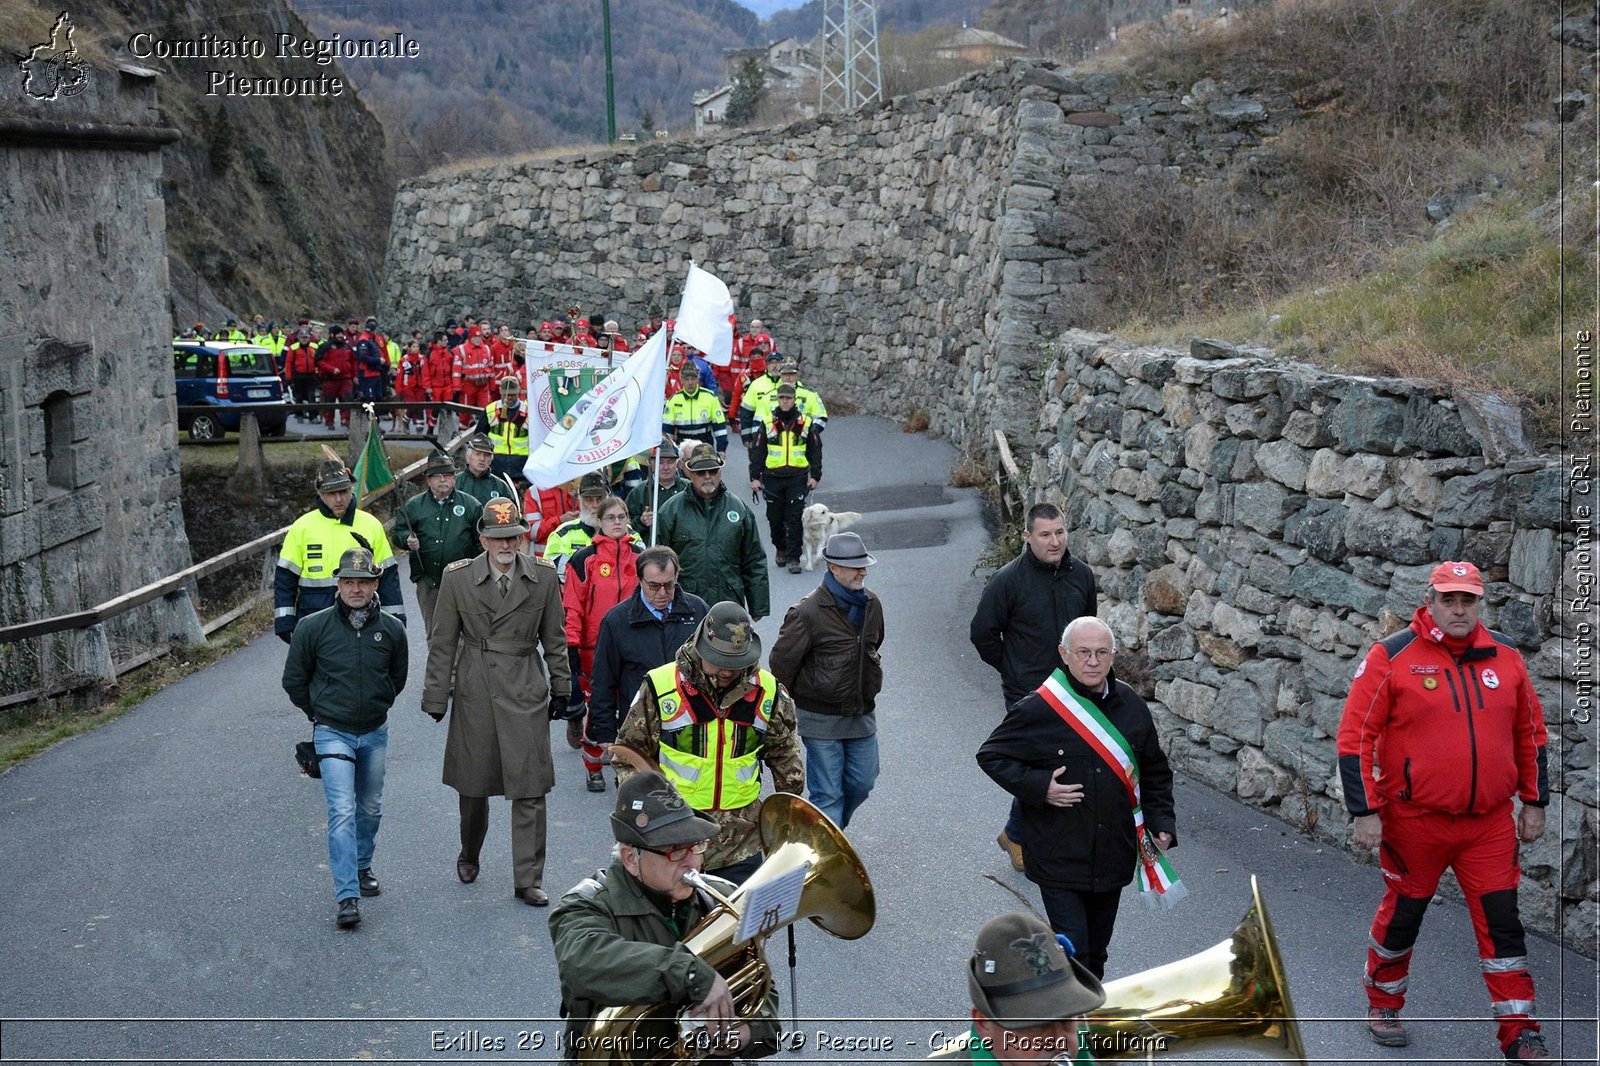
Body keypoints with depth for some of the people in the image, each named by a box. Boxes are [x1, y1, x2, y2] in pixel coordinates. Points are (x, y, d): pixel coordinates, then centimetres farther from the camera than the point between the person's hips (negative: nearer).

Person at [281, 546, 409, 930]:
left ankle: (361, 866, 41)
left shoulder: (392, 631, -7)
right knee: (342, 811, -13)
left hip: (375, 732, 3)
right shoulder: (313, 628, -14)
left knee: (371, 808, 17)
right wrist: (321, 712, 10)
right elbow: (294, 680, 2)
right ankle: (347, 897, -13)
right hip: (332, 733, -3)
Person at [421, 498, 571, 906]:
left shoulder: (543, 576, -1)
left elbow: (554, 639, 8)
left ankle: (528, 880, 6)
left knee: (530, 788, -3)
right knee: (473, 783, 12)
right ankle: (468, 856, 38)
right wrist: (436, 696, 2)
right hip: (474, 691, 0)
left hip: (525, 690, 0)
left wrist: (561, 688, 10)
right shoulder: (457, 578, -3)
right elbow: (442, 643, 2)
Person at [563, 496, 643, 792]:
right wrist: (571, 646, -11)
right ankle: (594, 770, 18)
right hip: (594, 647, -3)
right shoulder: (585, 558, -5)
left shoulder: (639, 556, 7)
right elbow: (572, 606, -6)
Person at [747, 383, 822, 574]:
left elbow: (815, 450, 10)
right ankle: (780, 549, 31)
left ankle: (794, 557, -1)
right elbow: (757, 450, 5)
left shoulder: (805, 422, 4)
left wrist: (815, 476, 5)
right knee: (775, 518, 9)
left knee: (795, 519, -5)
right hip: (772, 477, 1)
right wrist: (755, 476, 1)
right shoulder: (767, 422, 3)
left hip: (798, 477, -1)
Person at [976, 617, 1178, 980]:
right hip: (1059, 858, -5)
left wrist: (1161, 822, 3)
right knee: (1072, 952, -7)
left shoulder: (1131, 707, 3)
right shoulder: (1038, 709, -12)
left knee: (1095, 952, 17)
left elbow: (1154, 770, 15)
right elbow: (990, 755, -4)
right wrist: (1038, 787, -16)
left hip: (1114, 856, 5)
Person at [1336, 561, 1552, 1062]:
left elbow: (1530, 733, 15)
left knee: (1502, 921, 2)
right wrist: (1365, 811, -12)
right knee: (1403, 913, 11)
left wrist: (1534, 801, 13)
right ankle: (1383, 1006, 33)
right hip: (1414, 820, -3)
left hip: (1490, 822, 3)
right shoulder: (1391, 657, -10)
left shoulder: (1505, 657, 5)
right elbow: (1356, 737, -9)